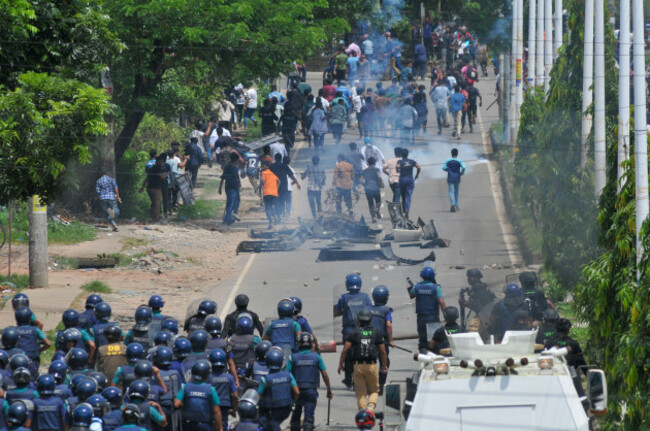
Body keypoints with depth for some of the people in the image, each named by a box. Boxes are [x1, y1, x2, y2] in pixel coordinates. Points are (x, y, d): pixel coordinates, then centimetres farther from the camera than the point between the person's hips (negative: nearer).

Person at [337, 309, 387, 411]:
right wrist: (385, 365, 21)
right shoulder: (376, 333, 5)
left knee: (361, 393, 8)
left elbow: (345, 350, -5)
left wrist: (340, 364, 6)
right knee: (374, 390, 12)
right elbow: (383, 351, 7)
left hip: (358, 366, 0)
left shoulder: (354, 333, 1)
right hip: (372, 366, 0)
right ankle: (371, 405, -16)